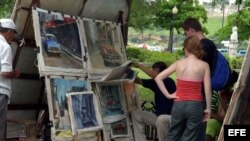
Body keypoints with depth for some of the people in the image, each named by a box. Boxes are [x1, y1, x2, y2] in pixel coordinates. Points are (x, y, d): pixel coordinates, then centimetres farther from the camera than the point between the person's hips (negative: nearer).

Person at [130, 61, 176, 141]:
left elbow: (154, 76, -31)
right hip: (158, 116, 8)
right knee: (136, 114, -3)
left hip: (171, 117, -8)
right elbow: (138, 81, 2)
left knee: (161, 119, -39)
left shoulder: (169, 82, -15)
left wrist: (139, 65, -25)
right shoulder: (155, 82, 5)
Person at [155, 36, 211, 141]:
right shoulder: (204, 65, -3)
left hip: (179, 104, 2)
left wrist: (167, 94, 3)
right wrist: (208, 108, 1)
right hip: (195, 105, -2)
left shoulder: (178, 63, 3)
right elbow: (207, 89, -6)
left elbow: (158, 78, 1)